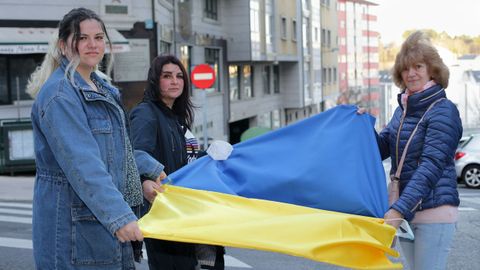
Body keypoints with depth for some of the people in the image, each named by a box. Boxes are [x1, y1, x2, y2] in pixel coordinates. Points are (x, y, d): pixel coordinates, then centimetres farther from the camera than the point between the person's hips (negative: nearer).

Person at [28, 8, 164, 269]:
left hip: (110, 221, 9)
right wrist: (119, 217, -31)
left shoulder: (101, 87, 14)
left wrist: (153, 169, 33)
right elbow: (83, 166, -26)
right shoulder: (60, 94, -17)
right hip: (74, 225, -9)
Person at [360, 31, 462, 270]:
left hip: (434, 213, -7)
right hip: (405, 212, 8)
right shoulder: (403, 109, 12)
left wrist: (400, 208, -31)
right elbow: (382, 147, 16)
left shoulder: (443, 111, -13)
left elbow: (431, 165, -23)